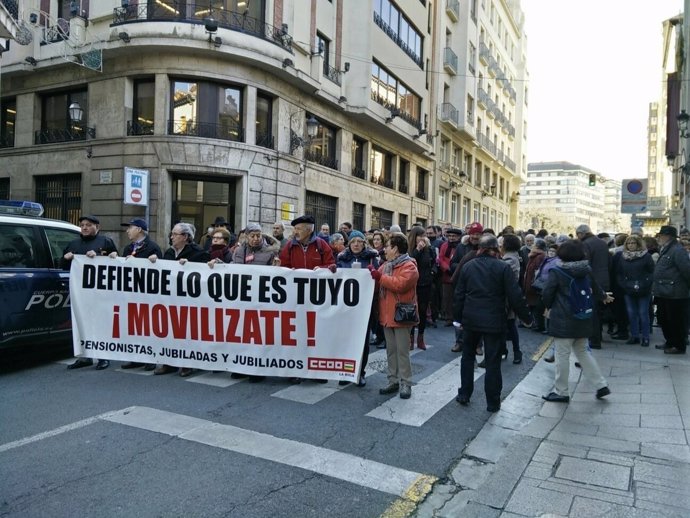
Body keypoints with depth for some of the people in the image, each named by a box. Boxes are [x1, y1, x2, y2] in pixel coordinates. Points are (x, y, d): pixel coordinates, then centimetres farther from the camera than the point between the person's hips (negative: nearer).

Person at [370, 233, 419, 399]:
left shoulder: (409, 266, -12)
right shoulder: (386, 265, 14)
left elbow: (400, 284, -26)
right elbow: (379, 283, 16)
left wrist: (380, 277, -20)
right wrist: (373, 274, -1)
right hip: (387, 314, 8)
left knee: (402, 350, -1)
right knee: (391, 350, 13)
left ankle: (406, 383, 8)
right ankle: (393, 381, 21)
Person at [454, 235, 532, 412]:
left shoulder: (467, 266, 2)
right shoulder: (503, 268, -10)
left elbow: (459, 295, 6)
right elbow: (515, 296, -11)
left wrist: (458, 317, 15)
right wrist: (526, 317, 1)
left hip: (471, 319, 3)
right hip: (494, 321, -3)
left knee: (468, 356, 19)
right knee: (493, 361, 5)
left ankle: (464, 394, 23)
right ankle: (493, 402, 13)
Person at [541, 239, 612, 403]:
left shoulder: (556, 272, -14)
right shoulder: (587, 270, 4)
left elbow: (546, 294, -13)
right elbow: (596, 288, 20)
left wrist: (550, 307, 9)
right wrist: (604, 297, 42)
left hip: (563, 320, -6)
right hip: (582, 319, 7)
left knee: (562, 355, 2)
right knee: (583, 352, 20)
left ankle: (560, 392, 10)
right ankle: (601, 385, 22)